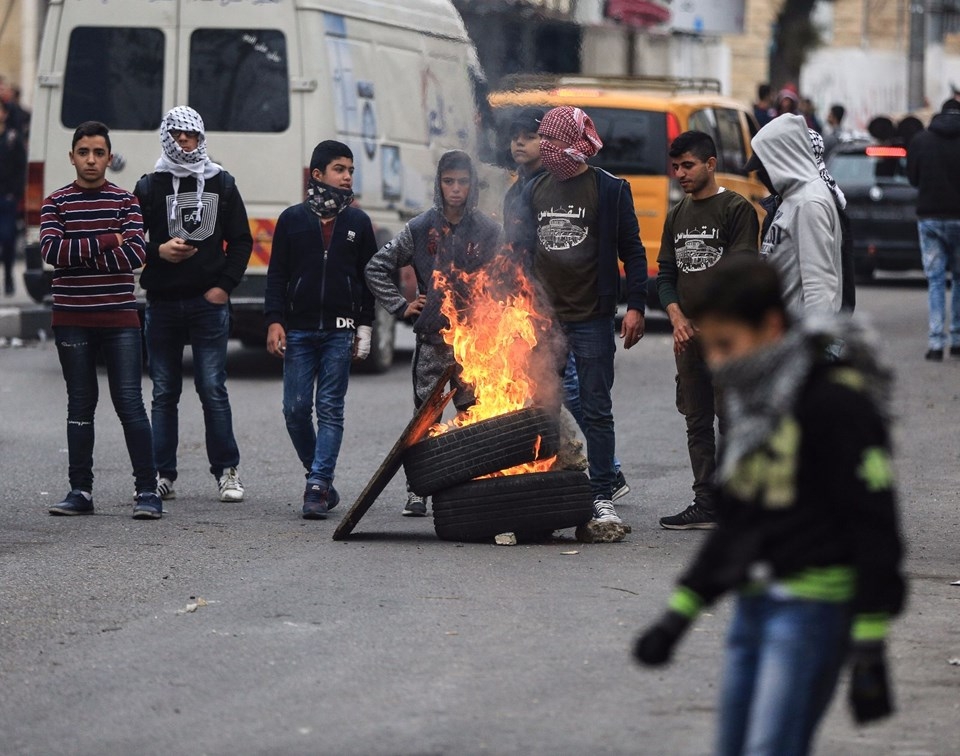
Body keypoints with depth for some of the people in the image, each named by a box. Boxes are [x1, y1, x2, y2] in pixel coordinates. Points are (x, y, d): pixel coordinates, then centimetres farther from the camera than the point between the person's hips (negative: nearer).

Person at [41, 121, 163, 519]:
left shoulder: (125, 201, 4)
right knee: (80, 405, 7)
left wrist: (77, 256, -12)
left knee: (130, 404, -6)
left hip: (119, 318, -1)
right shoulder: (56, 203, 6)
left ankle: (148, 490, -5)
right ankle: (80, 490, 12)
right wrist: (106, 242, -13)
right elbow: (51, 250, -10)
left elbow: (135, 253, -10)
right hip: (72, 319, 1)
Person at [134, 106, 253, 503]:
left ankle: (226, 471, 1)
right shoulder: (149, 187, 7)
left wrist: (224, 285, -2)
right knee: (164, 393, 5)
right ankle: (162, 475, 8)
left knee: (213, 390, -4)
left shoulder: (222, 184, 9)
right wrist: (158, 252, -14)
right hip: (162, 303, 1)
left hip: (209, 303, -1)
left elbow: (241, 241, 10)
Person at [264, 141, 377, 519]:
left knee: (330, 409, -3)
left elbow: (369, 276, 12)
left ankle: (318, 485, -3)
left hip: (340, 332, 0)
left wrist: (365, 327, 6)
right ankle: (320, 478, 16)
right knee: (296, 409, -1)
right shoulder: (292, 219, 6)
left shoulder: (358, 222, 9)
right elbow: (276, 275, 6)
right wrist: (274, 321, -3)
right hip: (298, 331, 0)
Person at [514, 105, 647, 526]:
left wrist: (635, 306, -8)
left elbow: (633, 252, -1)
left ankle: (602, 498, 4)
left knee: (596, 410, -1)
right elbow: (521, 248, 18)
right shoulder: (534, 191, 12)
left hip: (592, 318, -4)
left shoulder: (609, 190, -2)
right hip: (542, 318, 5)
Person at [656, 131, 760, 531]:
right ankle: (706, 505, 14)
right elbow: (666, 273, 16)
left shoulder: (737, 209, -4)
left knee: (732, 418, -9)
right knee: (697, 421, 9)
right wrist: (677, 318, -1)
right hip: (688, 335, 7)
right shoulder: (677, 216, 16)